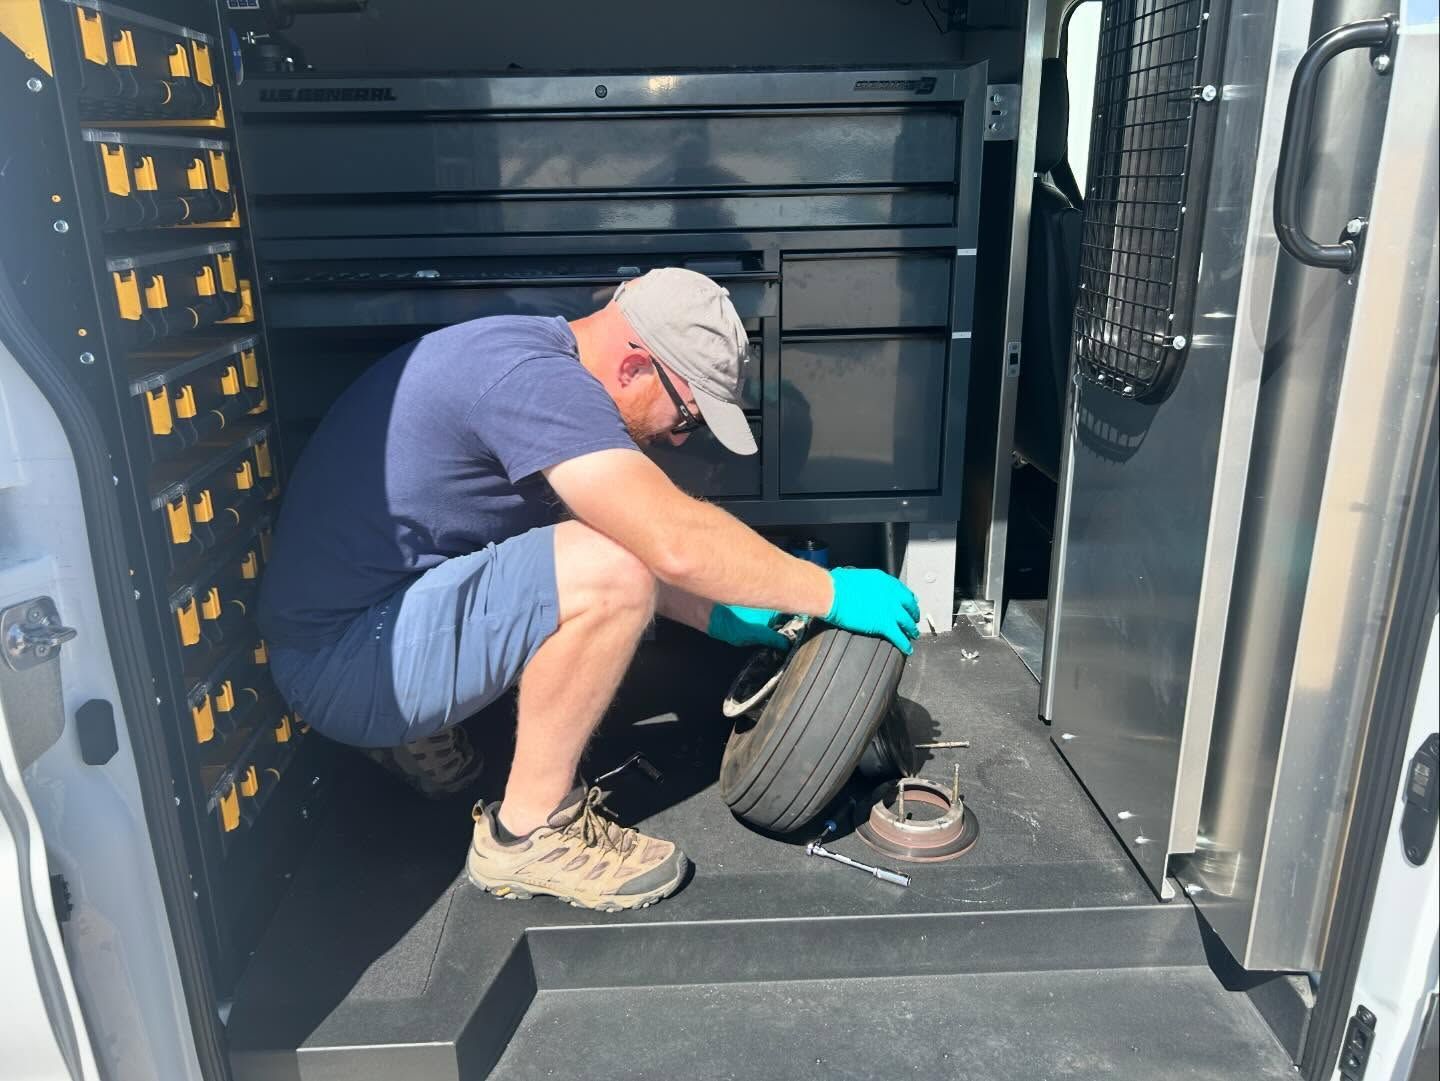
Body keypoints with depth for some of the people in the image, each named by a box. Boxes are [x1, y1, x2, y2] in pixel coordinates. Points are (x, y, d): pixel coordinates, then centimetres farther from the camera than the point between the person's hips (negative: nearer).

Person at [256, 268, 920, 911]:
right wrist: (833, 594, -19)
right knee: (610, 572, -26)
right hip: (344, 663, -10)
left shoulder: (531, 359, 8)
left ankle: (422, 729, 15)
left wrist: (721, 621, 10)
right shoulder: (531, 374, -23)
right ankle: (531, 834, -8)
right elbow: (678, 545, -33)